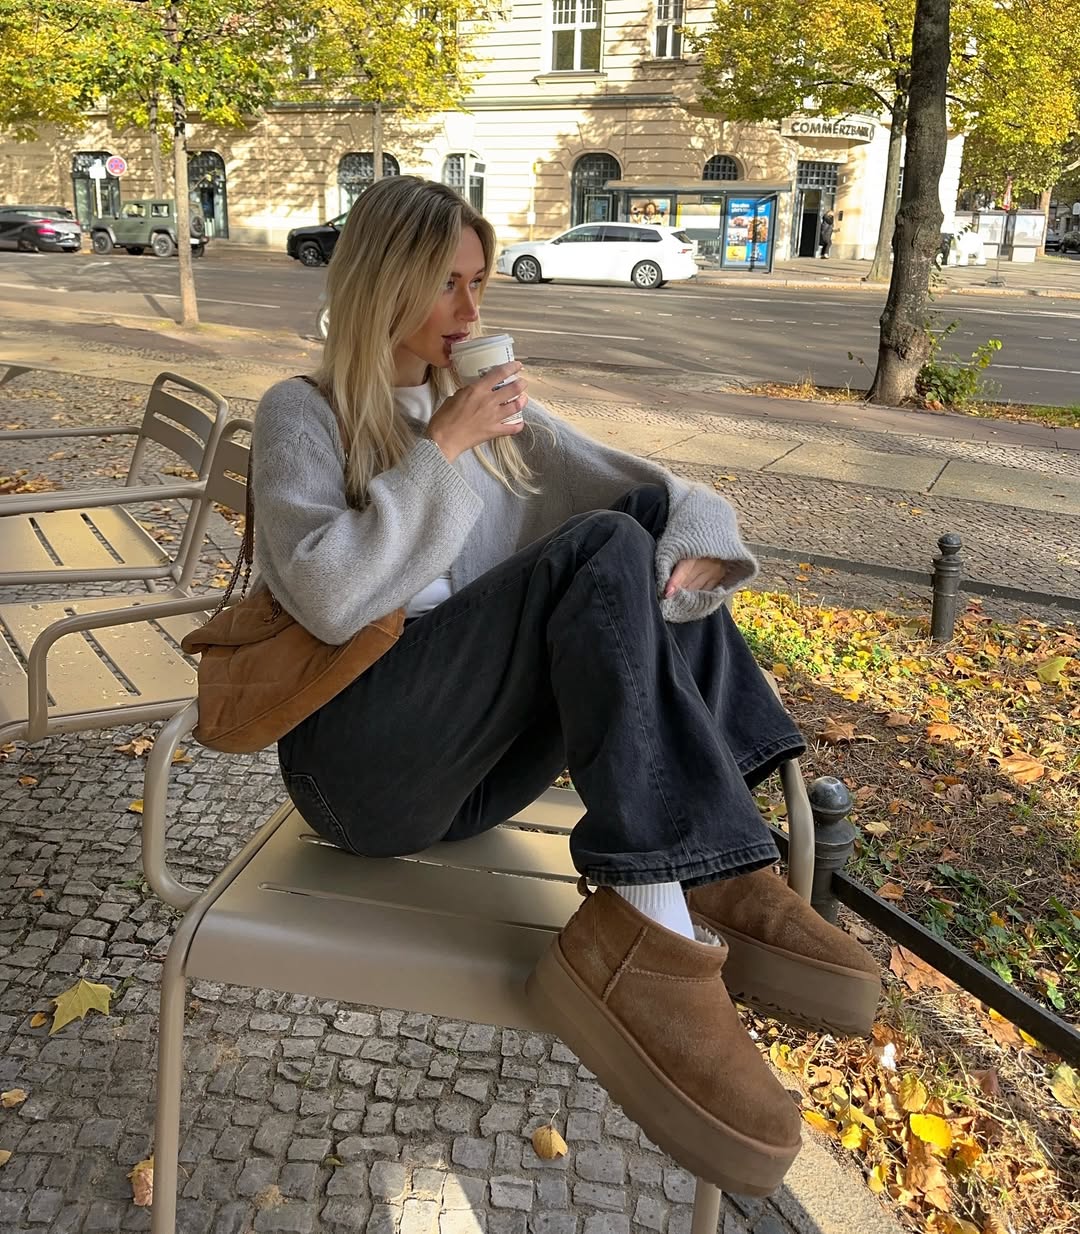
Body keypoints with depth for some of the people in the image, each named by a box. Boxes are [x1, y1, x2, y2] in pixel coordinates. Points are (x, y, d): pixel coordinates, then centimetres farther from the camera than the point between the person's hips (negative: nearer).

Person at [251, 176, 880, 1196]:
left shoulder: (490, 405, 16)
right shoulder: (302, 414, 2)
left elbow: (664, 492, 3)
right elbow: (328, 599, -17)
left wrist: (693, 544, -20)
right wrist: (439, 449, -14)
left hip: (481, 762, 6)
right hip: (360, 760, -5)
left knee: (657, 538, -12)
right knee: (602, 549, -25)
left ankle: (723, 872, -24)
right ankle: (717, 881, -32)